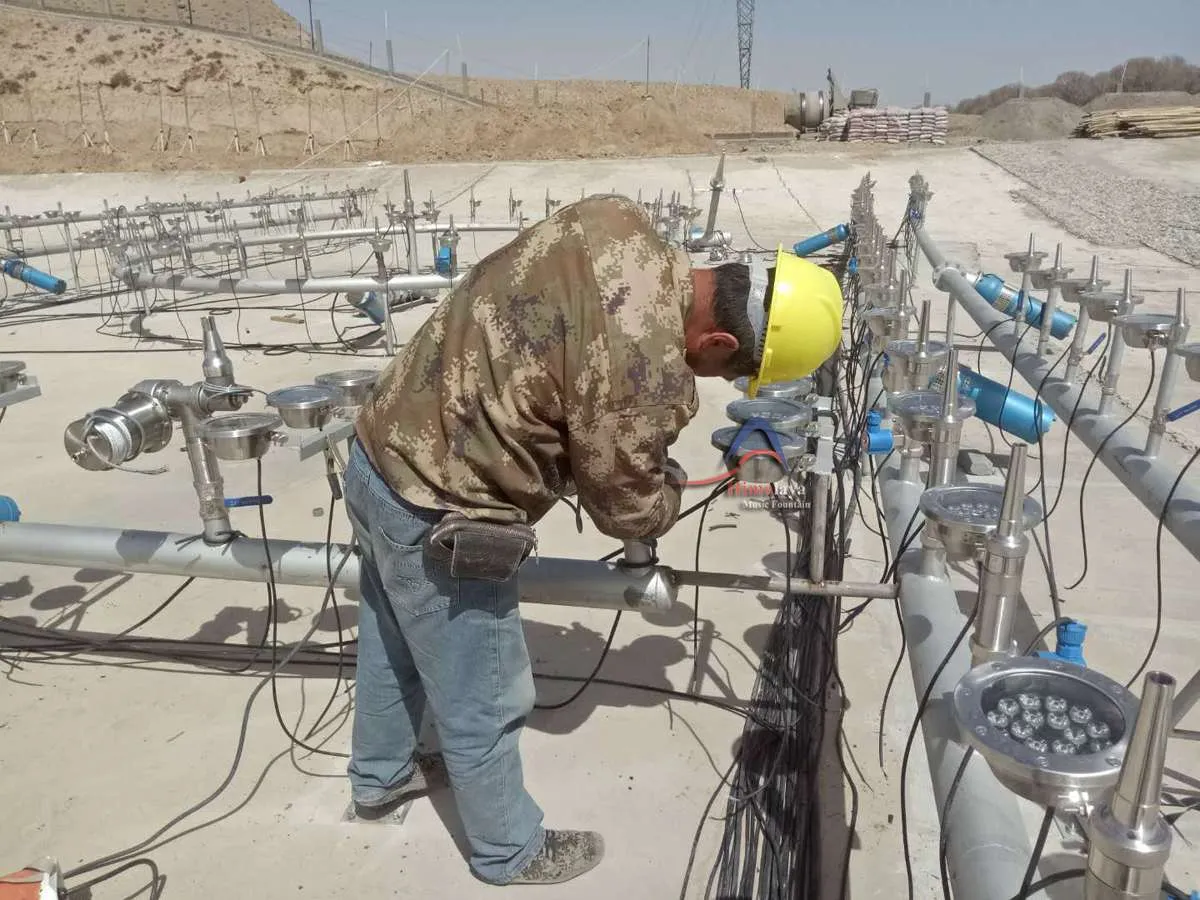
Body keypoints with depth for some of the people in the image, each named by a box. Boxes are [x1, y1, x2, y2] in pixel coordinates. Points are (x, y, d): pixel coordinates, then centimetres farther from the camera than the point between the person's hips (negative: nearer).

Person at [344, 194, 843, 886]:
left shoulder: (615, 218, -6)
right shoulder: (644, 375, -29)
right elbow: (629, 509, -11)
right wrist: (672, 491, 11)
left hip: (385, 449, 9)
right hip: (434, 518, -9)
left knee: (396, 644, 30)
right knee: (483, 704, 14)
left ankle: (380, 776, 56)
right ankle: (510, 851, 39)